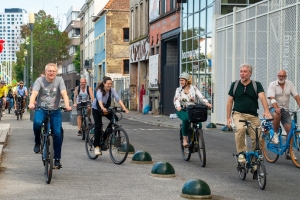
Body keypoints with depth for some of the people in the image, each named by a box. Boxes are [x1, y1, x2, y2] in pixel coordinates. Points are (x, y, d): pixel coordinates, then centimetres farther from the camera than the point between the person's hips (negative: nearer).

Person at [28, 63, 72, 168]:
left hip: (54, 110, 1)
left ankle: (57, 159, 1)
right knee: (37, 122, -33)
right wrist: (31, 103, -40)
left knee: (58, 133, -12)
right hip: (41, 109, -1)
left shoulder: (59, 80, -2)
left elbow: (64, 93, -15)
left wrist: (67, 105, -34)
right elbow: (34, 93, -19)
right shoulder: (39, 80, -4)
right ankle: (37, 142, -3)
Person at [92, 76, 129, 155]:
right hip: (96, 109, -4)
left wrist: (124, 108, -42)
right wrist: (102, 108, -67)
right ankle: (96, 146, -11)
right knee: (98, 126, -17)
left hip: (106, 108, 4)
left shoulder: (112, 90, -16)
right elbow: (99, 99, -47)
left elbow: (118, 99, -27)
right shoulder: (100, 91, -28)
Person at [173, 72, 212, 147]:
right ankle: (185, 139, -25)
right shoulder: (178, 90, 7)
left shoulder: (193, 88, 6)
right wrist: (178, 106, -32)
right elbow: (176, 99, -9)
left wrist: (207, 103, -27)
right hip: (182, 110, 0)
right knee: (186, 119, -34)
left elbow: (200, 96, -7)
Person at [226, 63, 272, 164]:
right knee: (240, 129, -32)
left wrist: (266, 111, -32)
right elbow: (230, 101, 10)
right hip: (238, 114, -1)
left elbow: (262, 97, -14)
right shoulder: (235, 85, 6)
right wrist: (228, 118, 4)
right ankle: (241, 153, -18)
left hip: (253, 116, 1)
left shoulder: (256, 85, 2)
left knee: (257, 138, -7)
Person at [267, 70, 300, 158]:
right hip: (274, 108, -3)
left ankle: (289, 152, 4)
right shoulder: (273, 84, -5)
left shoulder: (290, 84, 5)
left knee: (290, 129, -6)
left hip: (285, 109, 4)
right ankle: (275, 134, -15)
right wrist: (276, 108, -35)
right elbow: (272, 98, -18)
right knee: (277, 115, -39)